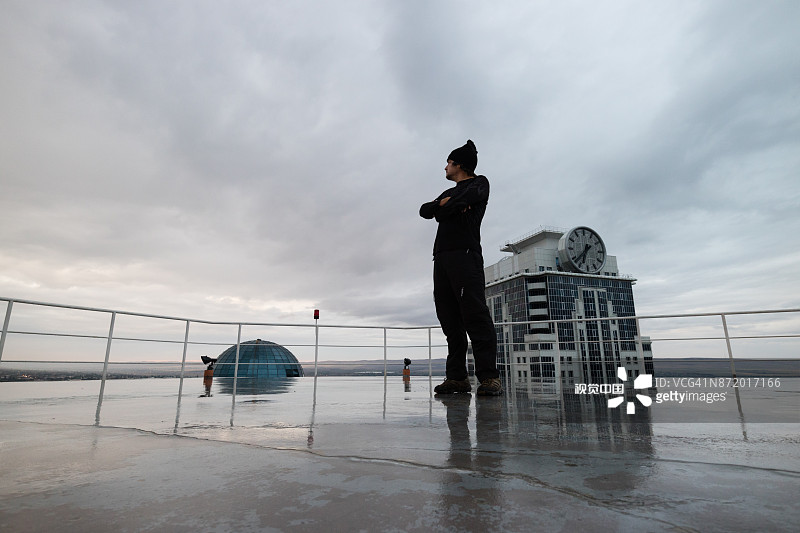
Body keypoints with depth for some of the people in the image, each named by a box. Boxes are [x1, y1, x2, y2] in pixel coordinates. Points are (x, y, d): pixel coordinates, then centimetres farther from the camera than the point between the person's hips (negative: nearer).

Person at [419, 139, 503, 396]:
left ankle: (489, 377, -17)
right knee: (449, 318, -1)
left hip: (465, 253, -7)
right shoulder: (448, 193, 32)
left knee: (474, 313, -17)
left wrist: (445, 206, 6)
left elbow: (469, 196, -10)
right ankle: (457, 377, -1)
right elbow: (425, 210, 17)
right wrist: (444, 204, -1)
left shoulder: (479, 183, 14)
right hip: (441, 257, 7)